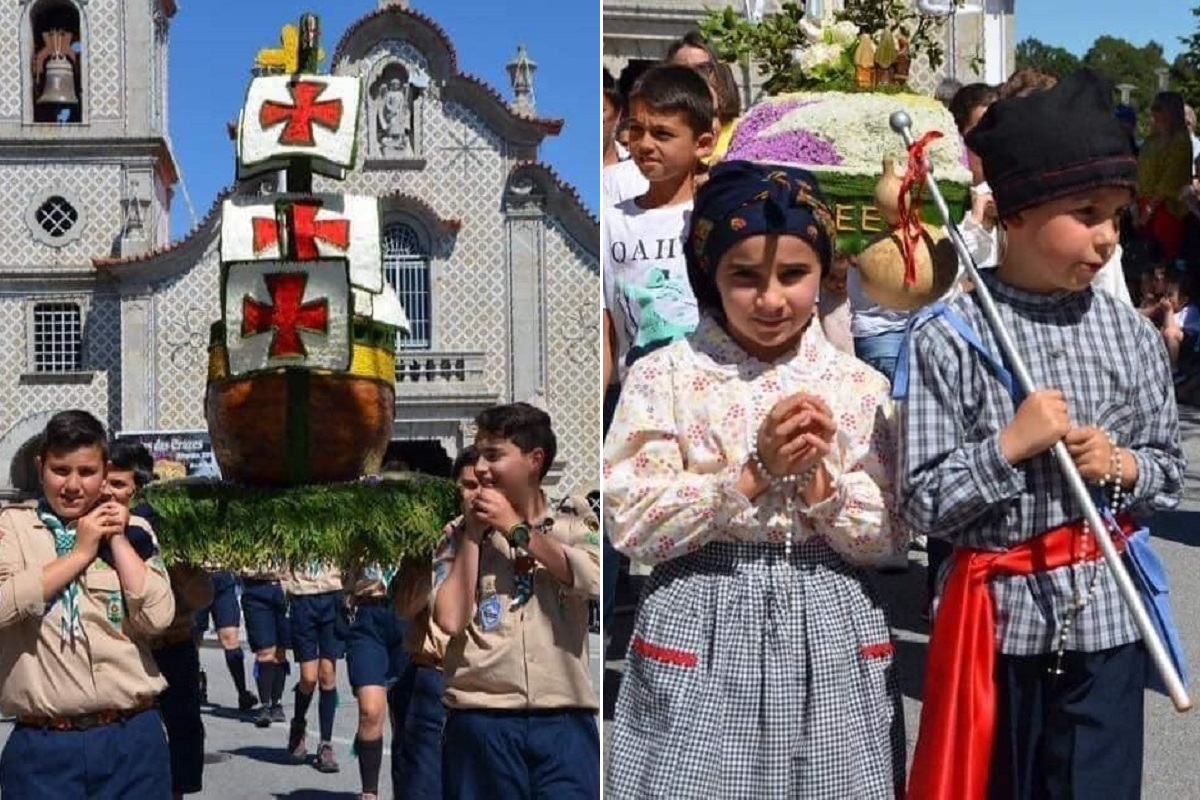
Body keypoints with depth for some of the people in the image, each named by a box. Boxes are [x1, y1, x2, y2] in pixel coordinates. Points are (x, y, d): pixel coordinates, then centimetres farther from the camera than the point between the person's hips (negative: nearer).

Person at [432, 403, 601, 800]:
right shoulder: (460, 534, 10)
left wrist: (515, 528, -5)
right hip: (482, 719, 1)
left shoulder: (575, 519, 8)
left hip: (564, 720, -1)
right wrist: (472, 533, -1)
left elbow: (594, 580, -13)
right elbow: (451, 619, -4)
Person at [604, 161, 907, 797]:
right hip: (702, 630, -2)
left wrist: (819, 477, -15)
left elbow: (887, 539, 2)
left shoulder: (861, 388, 2)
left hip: (829, 632, 2)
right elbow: (632, 526, -11)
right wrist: (754, 472, -16)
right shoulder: (663, 378, -4)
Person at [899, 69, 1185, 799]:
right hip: (1000, 613, -2)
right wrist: (1008, 447, -21)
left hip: (1106, 614, 3)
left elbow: (1171, 469, 10)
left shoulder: (1132, 335, 1)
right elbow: (921, 502, -11)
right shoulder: (951, 339, -11)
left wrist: (1123, 466, -10)